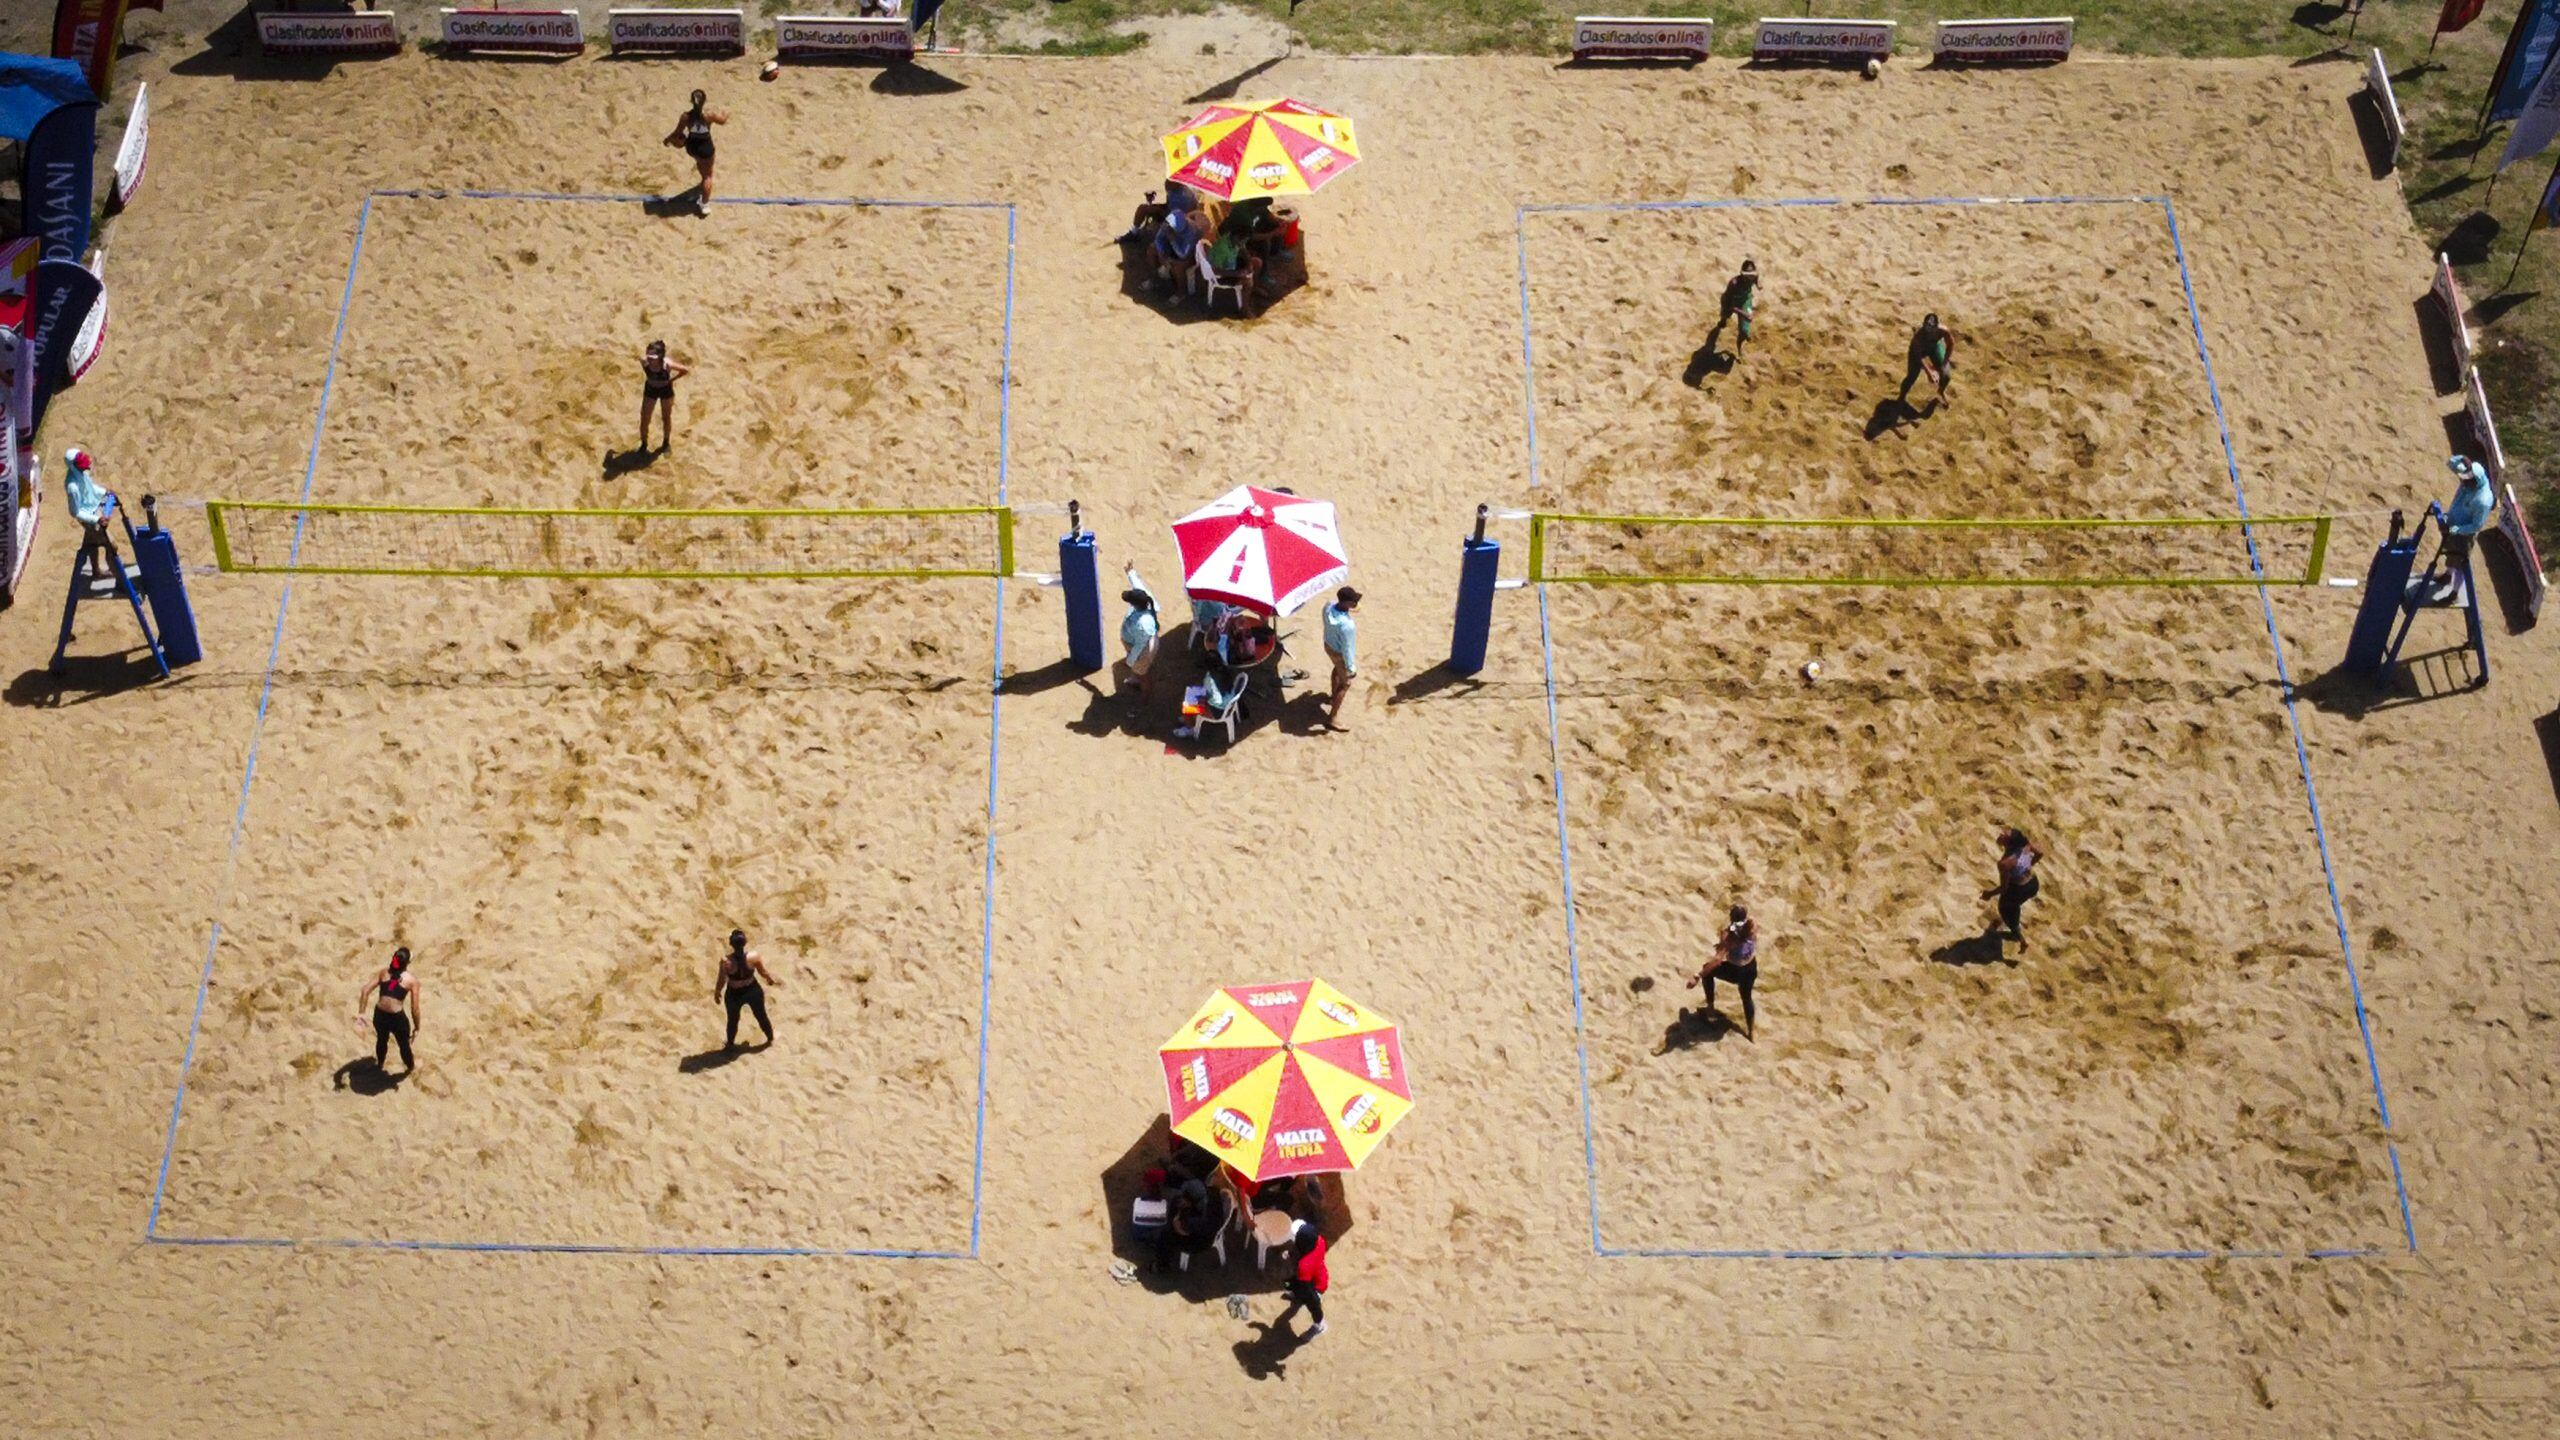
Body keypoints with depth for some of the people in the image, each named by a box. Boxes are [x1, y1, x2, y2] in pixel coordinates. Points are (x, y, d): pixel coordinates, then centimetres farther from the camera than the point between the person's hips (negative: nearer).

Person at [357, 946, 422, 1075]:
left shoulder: (384, 972, 3)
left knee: (382, 1039, 35)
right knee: (404, 1044, 27)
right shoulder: (412, 981, -7)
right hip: (397, 1018, -3)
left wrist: (361, 1013, 4)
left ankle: (379, 1064, 62)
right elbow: (414, 1009, -8)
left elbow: (365, 991, 1)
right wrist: (417, 1027, 6)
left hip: (380, 1015, 4)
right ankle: (411, 1066, 54)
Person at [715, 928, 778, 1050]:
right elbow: (763, 973, -8)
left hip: (734, 994, -1)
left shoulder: (726, 961, -30)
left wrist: (717, 992, 5)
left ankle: (730, 1044, 49)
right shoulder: (754, 957, -25)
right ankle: (771, 1038, 50)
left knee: (733, 1019, 26)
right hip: (753, 991, 1)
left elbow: (721, 980, -16)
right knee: (761, 1015, 27)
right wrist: (772, 981, 13)